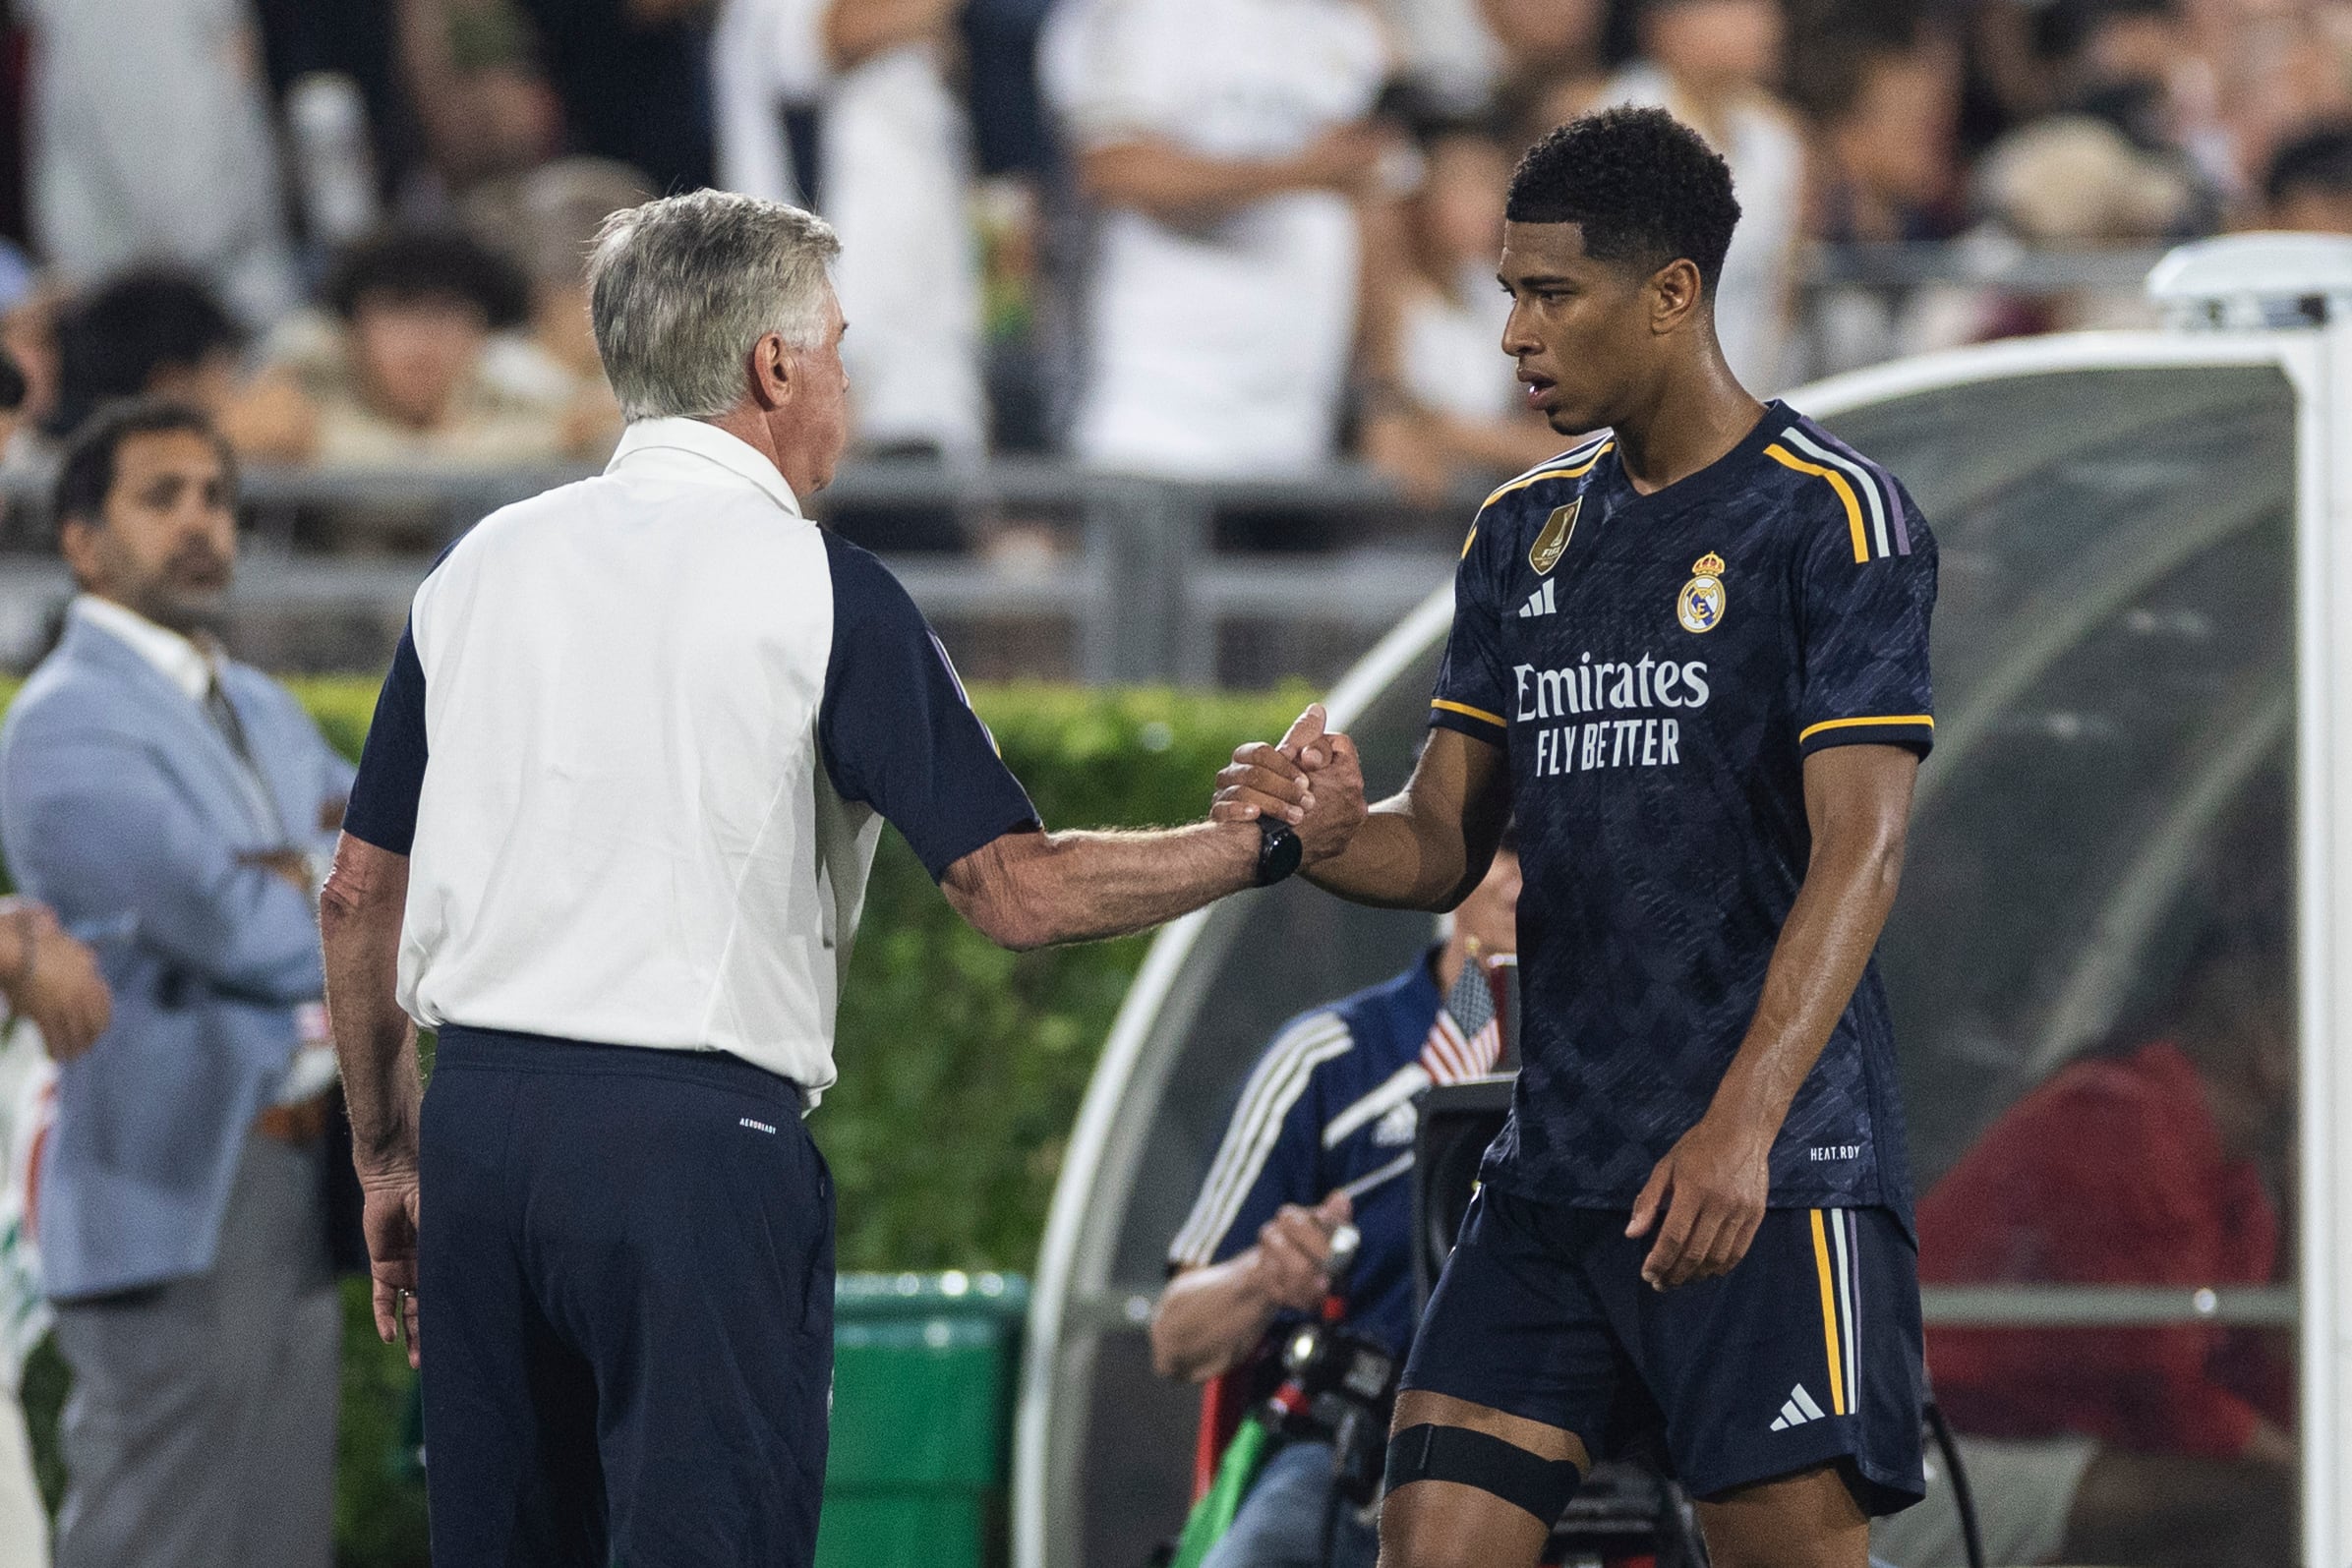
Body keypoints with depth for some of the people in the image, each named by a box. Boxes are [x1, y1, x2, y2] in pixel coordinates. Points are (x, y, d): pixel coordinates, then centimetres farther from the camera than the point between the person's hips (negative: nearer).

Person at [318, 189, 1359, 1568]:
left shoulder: (484, 566, 11)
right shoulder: (818, 589, -5)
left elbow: (362, 895, 14)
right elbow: (1016, 892, -7)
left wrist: (387, 1157, 24)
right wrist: (1272, 843, 5)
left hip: (481, 1115, 6)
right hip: (699, 1143, -5)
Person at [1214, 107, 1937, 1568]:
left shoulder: (1832, 518, -6)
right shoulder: (1523, 531, 15)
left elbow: (1858, 852, -15)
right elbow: (1445, 844, 17)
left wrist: (1743, 1124, -26)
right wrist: (1331, 831, -8)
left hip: (1773, 1166, -6)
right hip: (1554, 1167, 6)